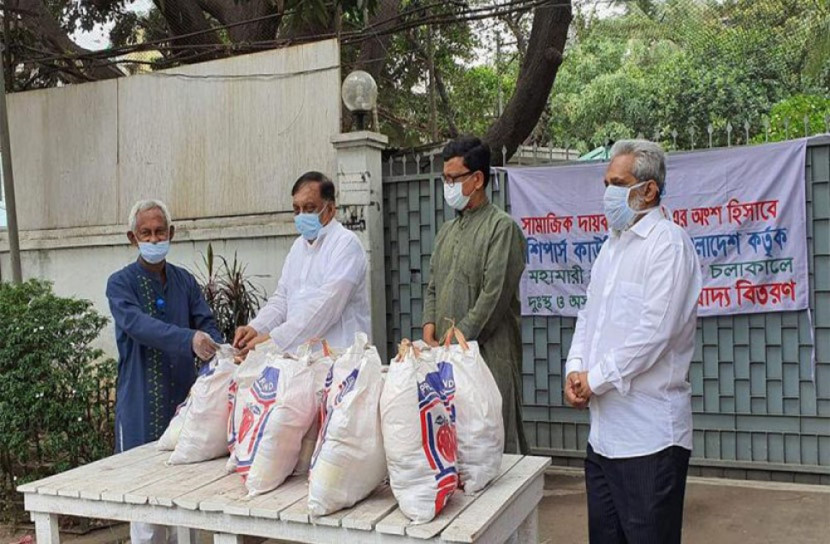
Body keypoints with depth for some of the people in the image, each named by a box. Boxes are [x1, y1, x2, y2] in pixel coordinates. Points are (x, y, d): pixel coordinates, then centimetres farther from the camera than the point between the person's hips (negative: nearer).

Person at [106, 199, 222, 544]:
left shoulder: (185, 281, 9)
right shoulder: (121, 283, -4)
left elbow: (207, 324, 0)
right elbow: (137, 324, -22)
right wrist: (188, 339, -38)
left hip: (184, 398, 4)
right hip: (141, 405, -4)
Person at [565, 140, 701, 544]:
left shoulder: (667, 243, -12)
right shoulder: (614, 242, 16)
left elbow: (654, 331, -20)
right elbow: (589, 313, 16)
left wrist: (595, 379, -13)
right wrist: (575, 369, 1)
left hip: (649, 433, -8)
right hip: (604, 428, 9)